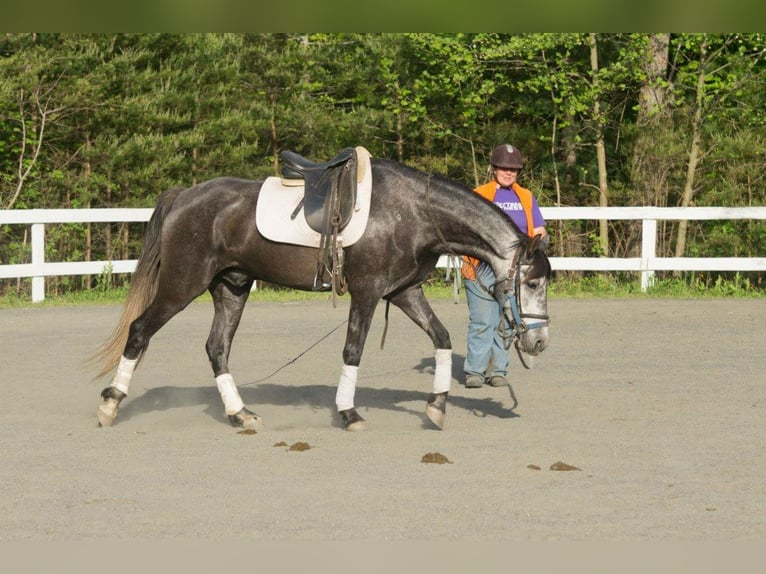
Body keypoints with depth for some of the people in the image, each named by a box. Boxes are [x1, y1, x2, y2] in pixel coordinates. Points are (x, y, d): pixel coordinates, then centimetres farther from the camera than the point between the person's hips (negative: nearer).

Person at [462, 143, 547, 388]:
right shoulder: (478, 195, 6)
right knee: (482, 321, -8)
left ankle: (497, 370, 12)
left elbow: (539, 232, 16)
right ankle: (474, 371, -4)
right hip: (483, 268, -3)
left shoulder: (526, 198, 16)